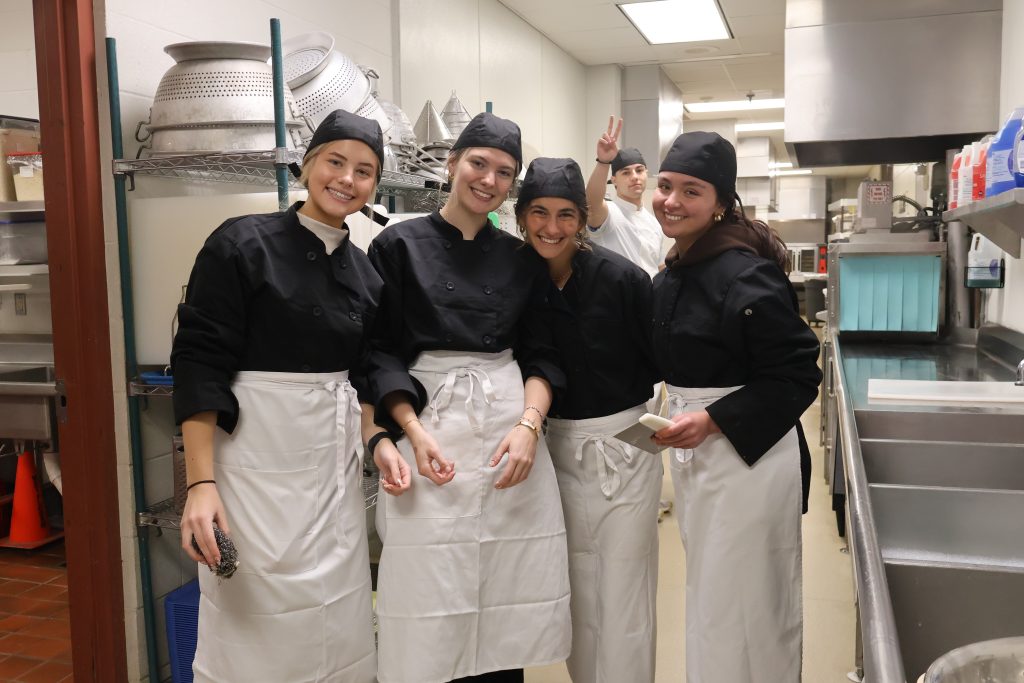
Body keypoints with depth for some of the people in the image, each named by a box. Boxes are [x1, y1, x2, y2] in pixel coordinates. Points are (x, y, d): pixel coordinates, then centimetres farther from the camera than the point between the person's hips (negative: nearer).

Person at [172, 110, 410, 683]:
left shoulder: (365, 273, 8)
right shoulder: (243, 244, -9)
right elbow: (199, 366, -12)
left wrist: (378, 441, 0)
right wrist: (201, 484, -18)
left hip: (335, 463, 6)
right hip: (256, 457, -5)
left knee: (339, 625, 13)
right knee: (256, 631, 4)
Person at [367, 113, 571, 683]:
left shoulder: (523, 259, 10)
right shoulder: (400, 245, 2)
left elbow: (542, 353, 9)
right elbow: (380, 352, 0)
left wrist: (529, 424, -9)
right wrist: (414, 432, -12)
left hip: (511, 423, 3)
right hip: (429, 424, -2)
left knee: (509, 592, 7)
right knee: (431, 593, -1)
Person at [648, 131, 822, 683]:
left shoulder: (747, 276, -21)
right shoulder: (672, 276, 6)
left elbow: (798, 375, -19)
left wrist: (713, 420, -23)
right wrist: (683, 417, 6)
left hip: (747, 450, -9)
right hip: (693, 449, 9)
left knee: (741, 602, 3)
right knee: (708, 592, 22)